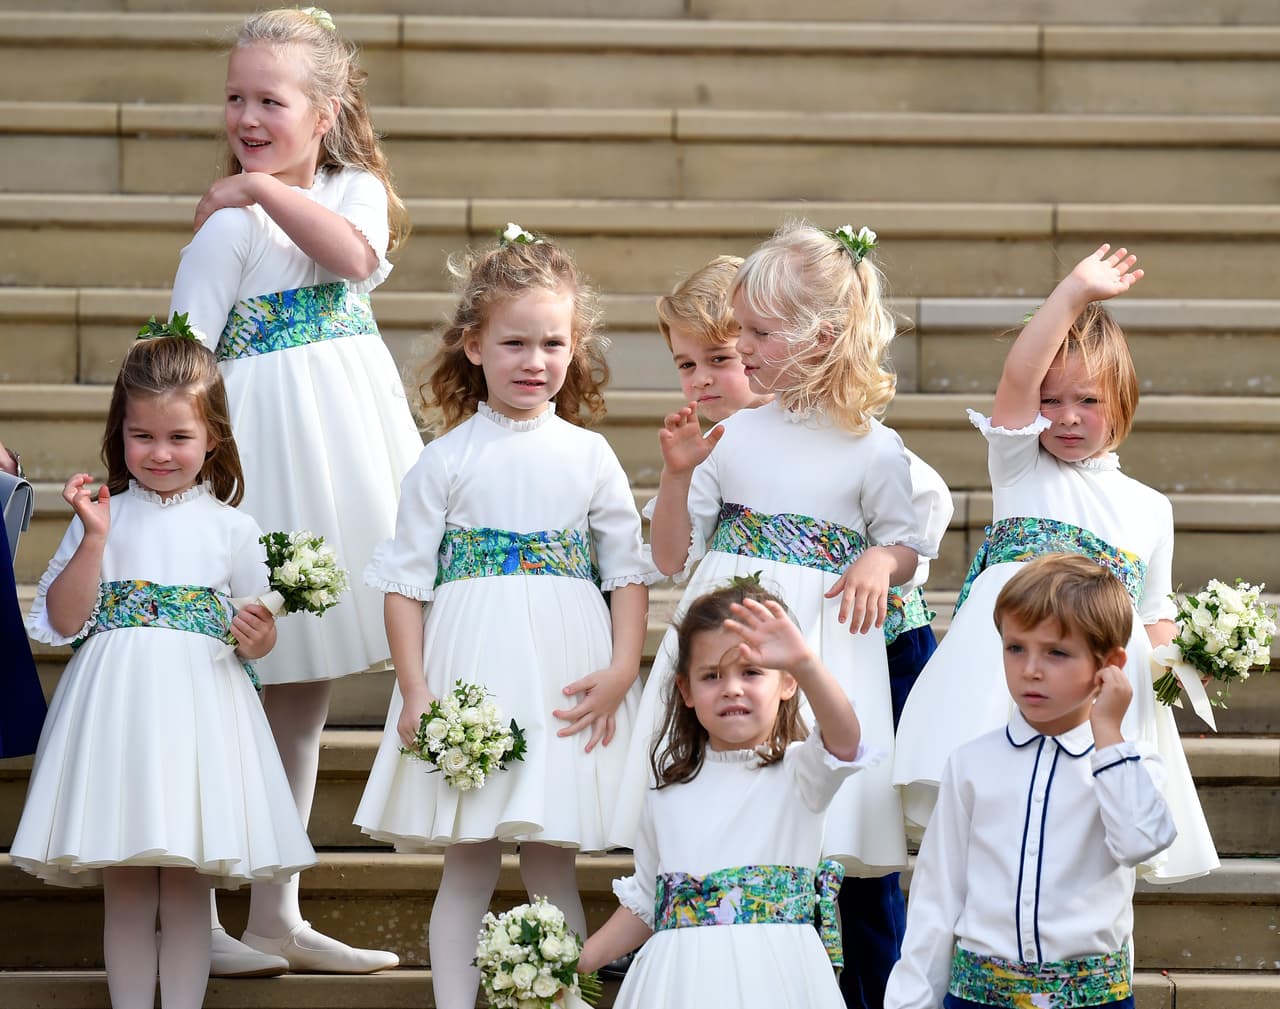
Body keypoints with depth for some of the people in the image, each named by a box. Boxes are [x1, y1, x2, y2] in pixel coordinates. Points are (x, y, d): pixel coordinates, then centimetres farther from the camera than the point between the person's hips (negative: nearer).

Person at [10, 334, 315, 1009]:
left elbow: (256, 628, 12)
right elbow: (63, 621, -2)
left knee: (187, 889, 1)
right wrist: (94, 537, -11)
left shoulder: (231, 528, 6)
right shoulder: (102, 516, 5)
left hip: (199, 706, 0)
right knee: (124, 890, 2)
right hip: (116, 704, 0)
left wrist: (259, 640, -12)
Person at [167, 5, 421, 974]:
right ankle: (199, 919, 1)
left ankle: (277, 913, 19)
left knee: (307, 692, 12)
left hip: (348, 443, 6)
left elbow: (357, 255, -14)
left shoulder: (357, 192, 8)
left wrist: (266, 187, -14)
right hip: (265, 442, -6)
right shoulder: (228, 225, -7)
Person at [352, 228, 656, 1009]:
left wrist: (623, 669, -5)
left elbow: (629, 569, 7)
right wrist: (415, 689, -7)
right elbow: (405, 579, 1)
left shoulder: (589, 456, 7)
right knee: (468, 863, 2)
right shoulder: (447, 461, 2)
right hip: (470, 668, -1)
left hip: (566, 677, 1)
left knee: (554, 863, 3)